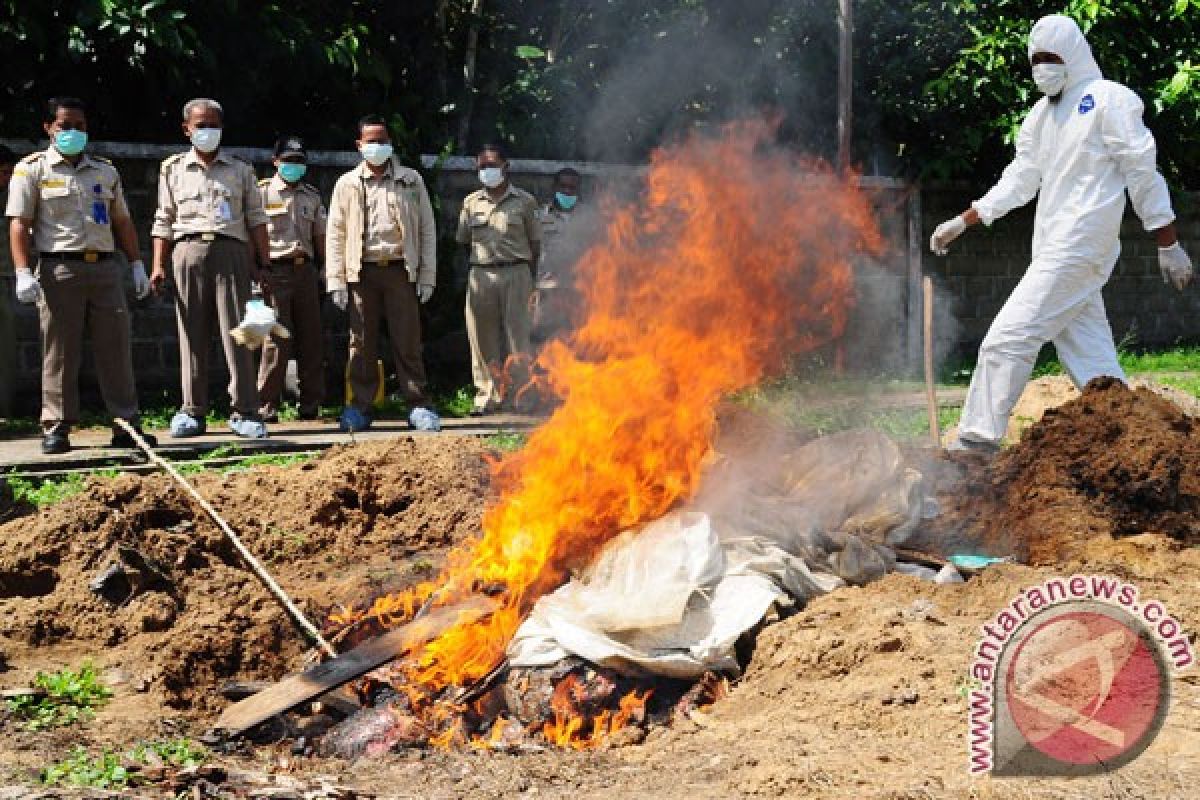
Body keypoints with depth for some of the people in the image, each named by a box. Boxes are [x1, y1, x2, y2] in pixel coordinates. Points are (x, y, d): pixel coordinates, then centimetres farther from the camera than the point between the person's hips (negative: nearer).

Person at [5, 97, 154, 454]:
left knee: (116, 347, 0)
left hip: (105, 267, 4)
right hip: (58, 269, -4)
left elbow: (122, 221, 22)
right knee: (59, 351, -2)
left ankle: (126, 424, 3)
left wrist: (137, 264, 13)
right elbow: (19, 224, -2)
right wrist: (23, 273, -13)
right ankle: (56, 428, 3)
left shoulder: (105, 171, 18)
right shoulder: (32, 169, 5)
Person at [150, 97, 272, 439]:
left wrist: (263, 264, 3)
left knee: (236, 334, -6)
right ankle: (192, 411, 6)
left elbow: (255, 218, 11)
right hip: (189, 250, 1)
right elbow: (164, 221, 13)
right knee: (192, 334, 1)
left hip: (231, 250, -1)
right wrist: (158, 266, 4)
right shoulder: (173, 168, 15)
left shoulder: (240, 170, 14)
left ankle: (244, 412, -6)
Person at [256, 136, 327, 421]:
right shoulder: (261, 192, 2)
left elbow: (320, 238, 19)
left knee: (310, 339, 4)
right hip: (274, 271, -5)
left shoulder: (312, 196, 17)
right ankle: (266, 407, -4)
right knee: (276, 341, -9)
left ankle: (311, 405, 10)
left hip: (305, 270, 5)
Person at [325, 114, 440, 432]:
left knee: (408, 341, -2)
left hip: (400, 270, 0)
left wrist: (427, 276, 2)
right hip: (362, 272, 0)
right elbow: (336, 234, 7)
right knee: (362, 343, 2)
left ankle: (418, 406, 2)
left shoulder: (411, 180, 10)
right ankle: (359, 407, 8)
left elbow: (427, 229, 9)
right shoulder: (347, 184, 10)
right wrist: (336, 281, -1)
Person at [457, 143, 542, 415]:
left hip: (515, 273, -3)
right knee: (482, 337, 2)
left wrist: (530, 279, 4)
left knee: (516, 336, -3)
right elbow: (462, 240, 18)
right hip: (479, 275, 3)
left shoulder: (524, 202, 5)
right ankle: (487, 396, 8)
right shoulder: (471, 202, 13)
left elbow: (535, 242, 7)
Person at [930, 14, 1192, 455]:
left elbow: (1143, 174, -6)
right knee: (1090, 358, 6)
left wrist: (1169, 247, -6)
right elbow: (1018, 182, 19)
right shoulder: (1040, 115, 17)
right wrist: (960, 223, 13)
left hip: (1078, 248, -8)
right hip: (1053, 251, 8)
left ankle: (978, 441, -9)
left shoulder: (1109, 99, -5)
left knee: (1008, 336, -12)